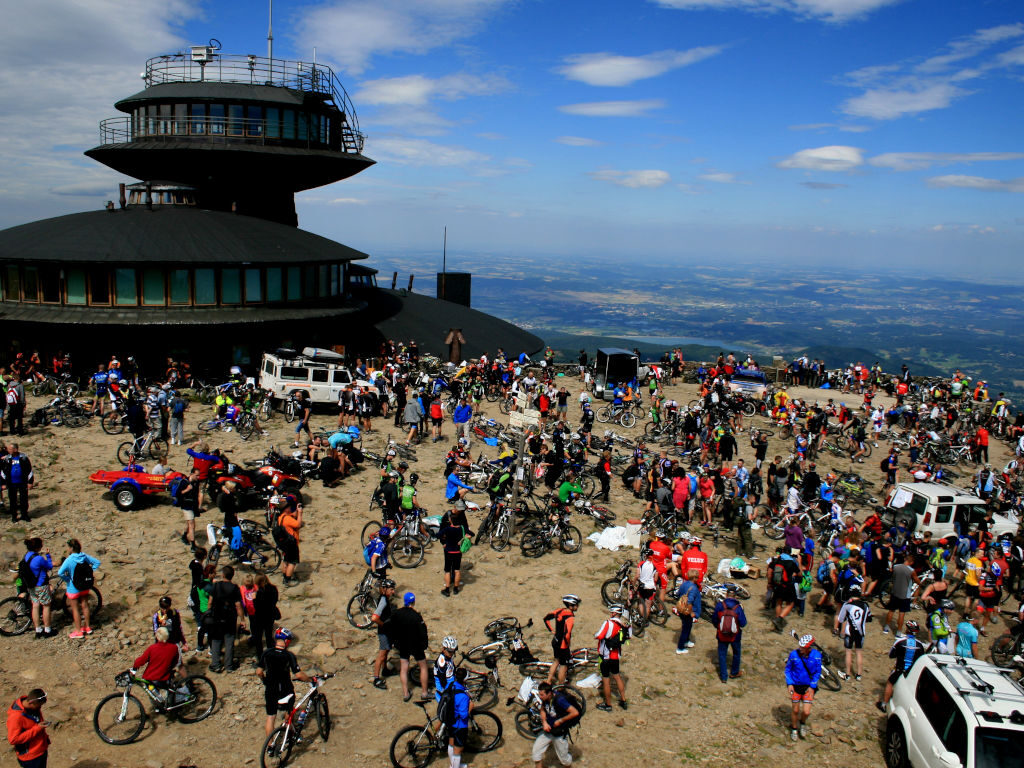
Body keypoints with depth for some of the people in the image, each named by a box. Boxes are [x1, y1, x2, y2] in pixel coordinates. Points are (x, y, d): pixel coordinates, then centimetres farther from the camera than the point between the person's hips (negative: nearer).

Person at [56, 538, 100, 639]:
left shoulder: (69, 560, -21)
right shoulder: (84, 556, -5)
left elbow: (60, 573, -31)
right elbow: (97, 562, 3)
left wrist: (67, 579, -14)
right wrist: (89, 573, 5)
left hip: (73, 588, -6)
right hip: (85, 586, 6)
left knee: (75, 609, 7)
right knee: (85, 606, 18)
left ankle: (78, 631, 14)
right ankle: (87, 627, 29)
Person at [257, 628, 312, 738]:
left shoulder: (266, 653, -7)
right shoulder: (289, 655, -16)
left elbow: (259, 672, -3)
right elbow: (298, 675, -19)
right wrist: (310, 679, -3)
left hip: (270, 690, 2)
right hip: (285, 690, -2)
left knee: (270, 717, 12)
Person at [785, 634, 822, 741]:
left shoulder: (816, 656, -13)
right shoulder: (794, 654, -15)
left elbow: (817, 672, 0)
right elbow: (788, 669, 0)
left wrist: (812, 687, -6)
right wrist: (789, 684, -8)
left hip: (808, 687, 0)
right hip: (795, 686, 0)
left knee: (806, 712, -7)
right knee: (796, 710, 8)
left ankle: (803, 723, 28)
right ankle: (794, 729, 35)